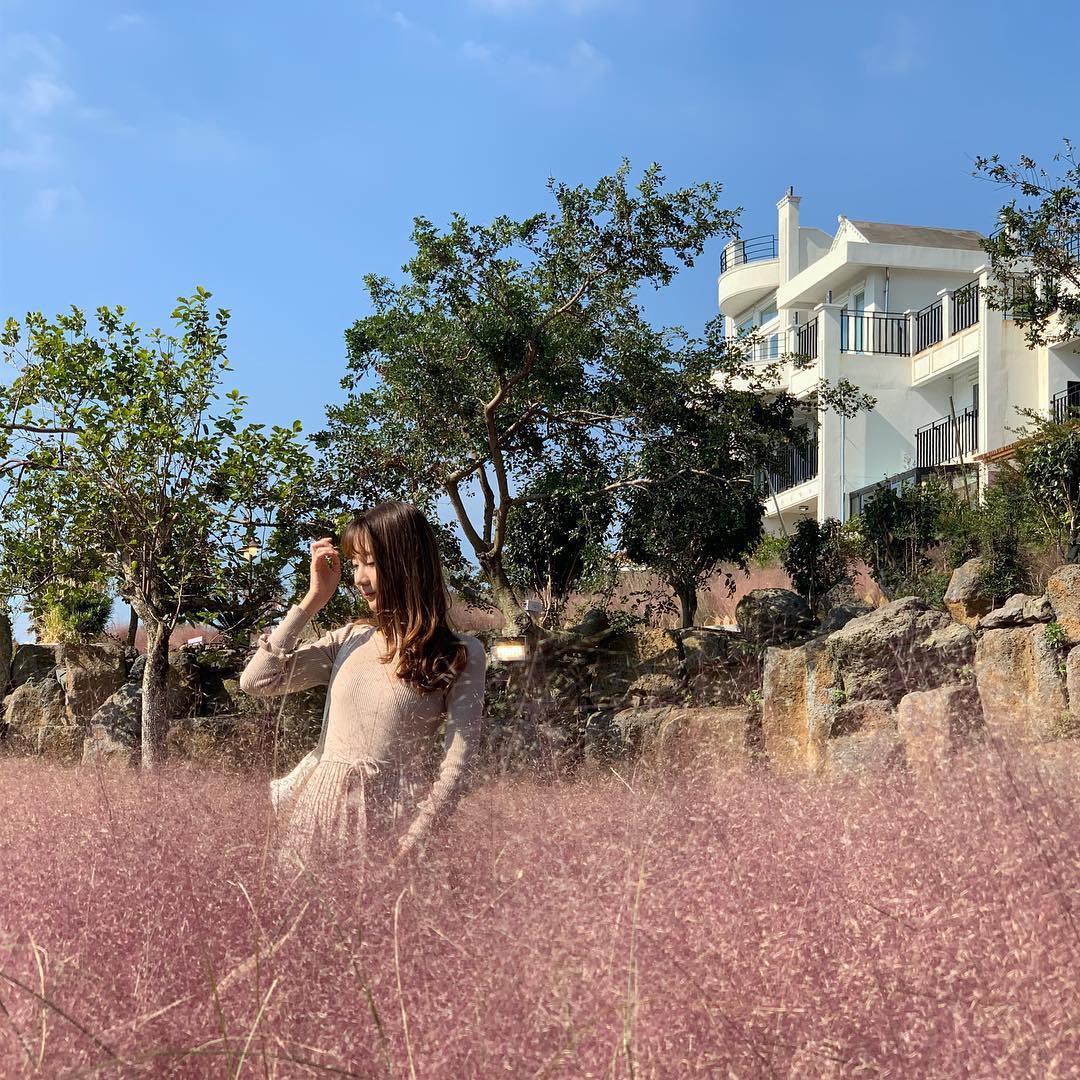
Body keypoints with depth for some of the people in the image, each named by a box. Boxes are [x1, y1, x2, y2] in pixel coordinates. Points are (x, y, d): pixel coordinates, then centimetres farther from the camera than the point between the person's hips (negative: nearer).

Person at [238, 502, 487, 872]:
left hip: (389, 822, -4)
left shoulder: (461, 656, -2)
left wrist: (410, 843, -16)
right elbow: (255, 681, 4)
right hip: (320, 810, 4)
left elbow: (454, 764, -7)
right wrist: (313, 599, 5)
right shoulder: (350, 639, 10)